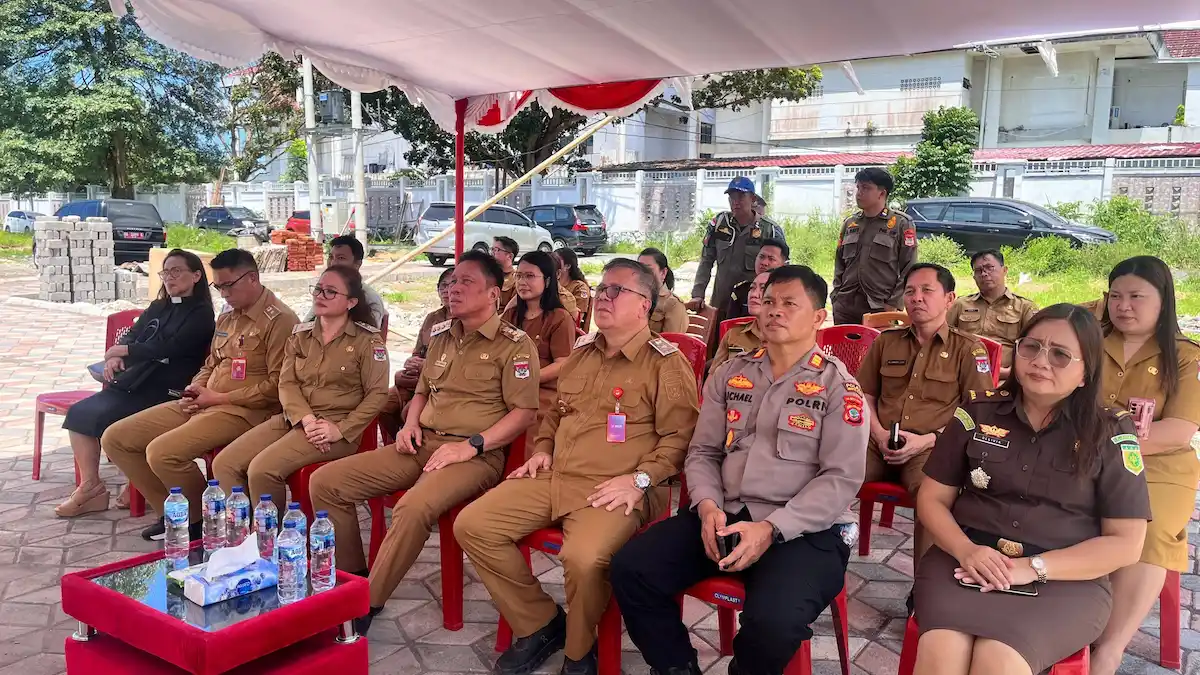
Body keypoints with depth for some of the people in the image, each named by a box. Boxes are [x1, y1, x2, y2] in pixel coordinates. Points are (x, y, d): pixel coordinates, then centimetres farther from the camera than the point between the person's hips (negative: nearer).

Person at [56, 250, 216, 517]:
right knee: (78, 412, -9)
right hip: (133, 383, 8)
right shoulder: (157, 308, 21)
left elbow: (170, 348, -16)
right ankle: (90, 486, -6)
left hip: (164, 391, -8)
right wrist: (115, 357, -9)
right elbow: (131, 337, 14)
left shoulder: (201, 314, -5)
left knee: (101, 418, -23)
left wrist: (121, 350, -9)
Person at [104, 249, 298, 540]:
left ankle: (203, 520, -4)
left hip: (242, 411, -9)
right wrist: (195, 389, 5)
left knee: (162, 452, -28)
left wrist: (219, 398, -14)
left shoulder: (279, 320, -11)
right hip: (201, 404, 10)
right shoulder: (227, 317, 17)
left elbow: (277, 386, -17)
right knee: (115, 439, 2)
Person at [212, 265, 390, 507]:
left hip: (335, 425, -6)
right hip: (294, 419, 6)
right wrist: (306, 419, -15)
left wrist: (341, 430, -16)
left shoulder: (368, 340, -2)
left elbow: (377, 394, -6)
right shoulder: (300, 335, 14)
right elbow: (286, 383, 5)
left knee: (262, 469, -26)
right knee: (224, 464, -12)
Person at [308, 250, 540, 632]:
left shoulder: (514, 344, -4)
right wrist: (410, 424, 9)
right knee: (325, 482, -6)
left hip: (476, 454, -7)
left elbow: (524, 412, -9)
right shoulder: (442, 336, 18)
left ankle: (368, 605, -17)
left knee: (413, 508, -37)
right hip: (422, 444, 7)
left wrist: (471, 445, -18)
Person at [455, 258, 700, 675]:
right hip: (553, 477, 7)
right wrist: (543, 450, 15)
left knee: (584, 558, -36)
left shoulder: (665, 361, -3)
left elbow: (680, 435, -8)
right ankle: (539, 624, 8)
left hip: (614, 490, -7)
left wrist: (639, 478, -18)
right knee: (472, 526, -7)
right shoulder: (582, 352, 18)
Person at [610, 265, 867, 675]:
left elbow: (841, 479, -7)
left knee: (773, 621, -32)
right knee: (630, 569, -15)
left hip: (802, 530, -4)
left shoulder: (838, 386, 0)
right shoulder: (730, 375, 15)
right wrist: (707, 506, -8)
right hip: (723, 516, 4)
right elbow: (702, 453, 14)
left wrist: (771, 528, -19)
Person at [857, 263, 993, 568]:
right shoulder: (886, 341, 18)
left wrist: (928, 440, -11)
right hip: (879, 443, 3)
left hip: (933, 448, -3)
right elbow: (865, 395, 21)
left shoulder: (968, 349, 6)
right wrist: (879, 434, 0)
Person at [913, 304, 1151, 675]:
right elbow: (932, 498, 9)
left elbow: (1125, 543, 0)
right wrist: (965, 550, -12)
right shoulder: (977, 414, 7)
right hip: (967, 562, 1)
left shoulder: (1111, 436, 2)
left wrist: (1034, 567, -13)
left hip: (1066, 579, -1)